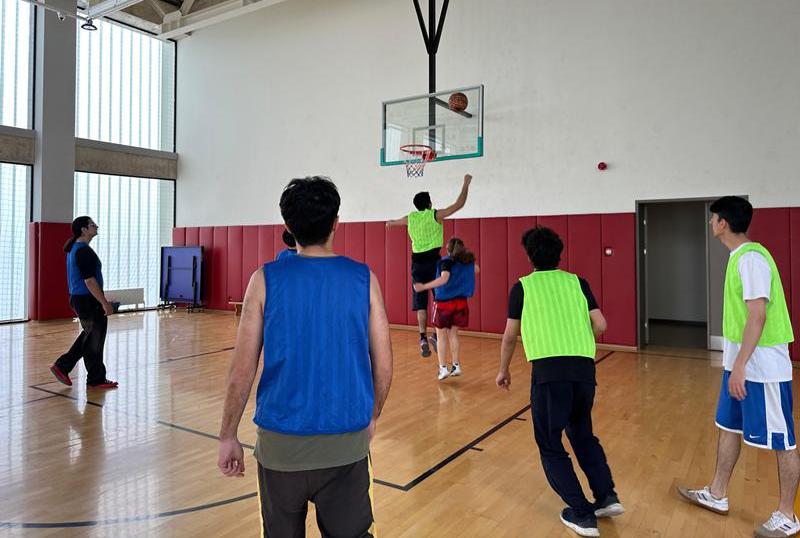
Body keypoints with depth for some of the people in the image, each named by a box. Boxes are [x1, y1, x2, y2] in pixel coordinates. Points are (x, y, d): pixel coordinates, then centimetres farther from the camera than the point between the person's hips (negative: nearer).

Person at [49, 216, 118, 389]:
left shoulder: (74, 249, 13)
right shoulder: (84, 251, -19)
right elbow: (89, 280, -23)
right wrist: (104, 303, -21)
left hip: (78, 298, 10)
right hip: (88, 300, -10)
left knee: (88, 336, 21)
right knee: (94, 340, 1)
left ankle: (62, 366, 21)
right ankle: (96, 379, 12)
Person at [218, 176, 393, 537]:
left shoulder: (266, 279, -7)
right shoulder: (363, 278, -4)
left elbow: (242, 371, -6)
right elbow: (383, 367, -2)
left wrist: (228, 436, 6)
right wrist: (372, 416, 15)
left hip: (281, 443, 0)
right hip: (348, 444, 0)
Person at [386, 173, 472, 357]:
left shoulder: (411, 217, 9)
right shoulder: (435, 215, -3)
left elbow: (398, 222, 31)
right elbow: (459, 204, 1)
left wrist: (391, 222, 55)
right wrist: (466, 184, 13)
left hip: (417, 263, 4)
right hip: (433, 261, -4)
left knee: (421, 303, 7)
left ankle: (423, 338, 2)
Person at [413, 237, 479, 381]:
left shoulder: (446, 261, -14)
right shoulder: (468, 261, 5)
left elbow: (444, 279, -31)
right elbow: (476, 269, 26)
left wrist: (424, 287, -34)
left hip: (443, 302, -5)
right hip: (461, 302, 5)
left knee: (441, 335, 6)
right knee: (453, 333, 18)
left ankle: (443, 368, 1)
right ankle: (456, 365, 20)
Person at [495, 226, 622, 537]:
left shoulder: (523, 286, 7)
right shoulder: (577, 282, 14)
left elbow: (510, 336, 11)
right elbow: (600, 326, 8)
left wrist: (504, 370, 25)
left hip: (549, 371, -4)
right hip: (584, 369, 4)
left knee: (550, 445, 12)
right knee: (582, 434, 27)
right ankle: (607, 496, 23)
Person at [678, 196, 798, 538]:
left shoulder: (751, 258, -19)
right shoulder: (738, 257, 10)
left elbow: (758, 316, -24)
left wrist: (740, 365, -24)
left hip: (763, 368, -10)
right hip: (740, 362, 10)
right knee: (729, 428, 17)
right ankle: (716, 496, 31)